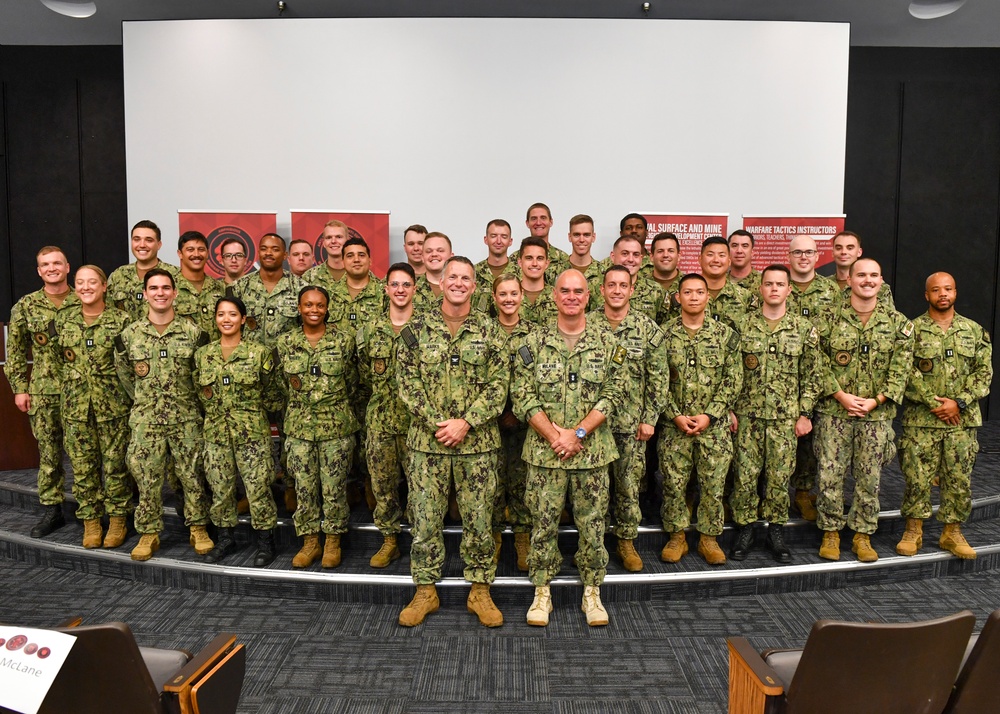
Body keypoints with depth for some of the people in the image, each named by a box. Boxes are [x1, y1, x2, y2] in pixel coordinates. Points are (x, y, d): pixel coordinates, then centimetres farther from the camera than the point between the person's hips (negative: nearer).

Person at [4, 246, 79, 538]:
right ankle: (51, 511, 17)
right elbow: (15, 351, 7)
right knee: (49, 453, 7)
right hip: (43, 393, 1)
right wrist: (19, 388, 3)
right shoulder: (25, 306, 4)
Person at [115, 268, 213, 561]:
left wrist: (189, 401, 7)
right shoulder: (129, 335, 1)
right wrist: (144, 402, 11)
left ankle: (198, 528, 20)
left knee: (193, 475, 5)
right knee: (147, 479, 6)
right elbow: (124, 375, 13)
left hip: (187, 418, -1)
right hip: (146, 420, 1)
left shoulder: (193, 332, -3)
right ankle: (149, 534, 20)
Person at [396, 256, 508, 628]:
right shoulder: (417, 329, 2)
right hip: (427, 441, 0)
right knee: (425, 517, 7)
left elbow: (498, 384, -3)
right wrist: (436, 423, -12)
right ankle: (425, 590, 23)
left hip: (478, 442, 0)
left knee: (479, 517, 8)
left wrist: (466, 422, -14)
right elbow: (408, 382, -2)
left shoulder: (489, 330, 1)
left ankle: (480, 590, 23)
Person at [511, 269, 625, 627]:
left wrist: (578, 433, -13)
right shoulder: (535, 342, 0)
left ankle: (592, 592, 26)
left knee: (592, 523, 9)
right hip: (544, 450, 0)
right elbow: (523, 396, -4)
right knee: (543, 522, 8)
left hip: (593, 450, 0)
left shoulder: (606, 341, 1)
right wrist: (554, 435, -14)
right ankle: (542, 592, 24)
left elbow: (613, 394, -3)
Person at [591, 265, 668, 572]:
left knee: (629, 486, 9)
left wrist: (649, 419, -4)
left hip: (632, 423, 0)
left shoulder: (648, 328, -1)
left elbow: (659, 377, 0)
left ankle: (627, 541, 26)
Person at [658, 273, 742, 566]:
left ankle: (709, 538, 24)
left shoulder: (726, 334, 2)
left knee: (713, 484, 7)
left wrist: (709, 415, -10)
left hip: (715, 425, 0)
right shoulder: (664, 334, 1)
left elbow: (733, 380, -1)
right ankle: (676, 537, 23)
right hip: (674, 425, 0)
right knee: (673, 484, 6)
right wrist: (676, 416, -10)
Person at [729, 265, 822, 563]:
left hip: (785, 417, 0)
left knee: (779, 476, 6)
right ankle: (745, 529, 18)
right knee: (745, 475, 4)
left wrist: (805, 413, 0)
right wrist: (730, 410, -2)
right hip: (748, 415, 0)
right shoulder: (744, 325, 1)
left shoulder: (804, 328, 3)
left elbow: (811, 376, 5)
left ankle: (776, 531, 21)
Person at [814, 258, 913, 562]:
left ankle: (862, 535, 22)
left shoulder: (898, 323, 4)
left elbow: (901, 368, 0)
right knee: (829, 474, 2)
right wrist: (841, 396, -13)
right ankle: (831, 532, 18)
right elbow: (819, 362, -4)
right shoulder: (832, 318, 0)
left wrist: (876, 400, -11)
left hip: (877, 414, 1)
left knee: (869, 477, 8)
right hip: (834, 412, -1)